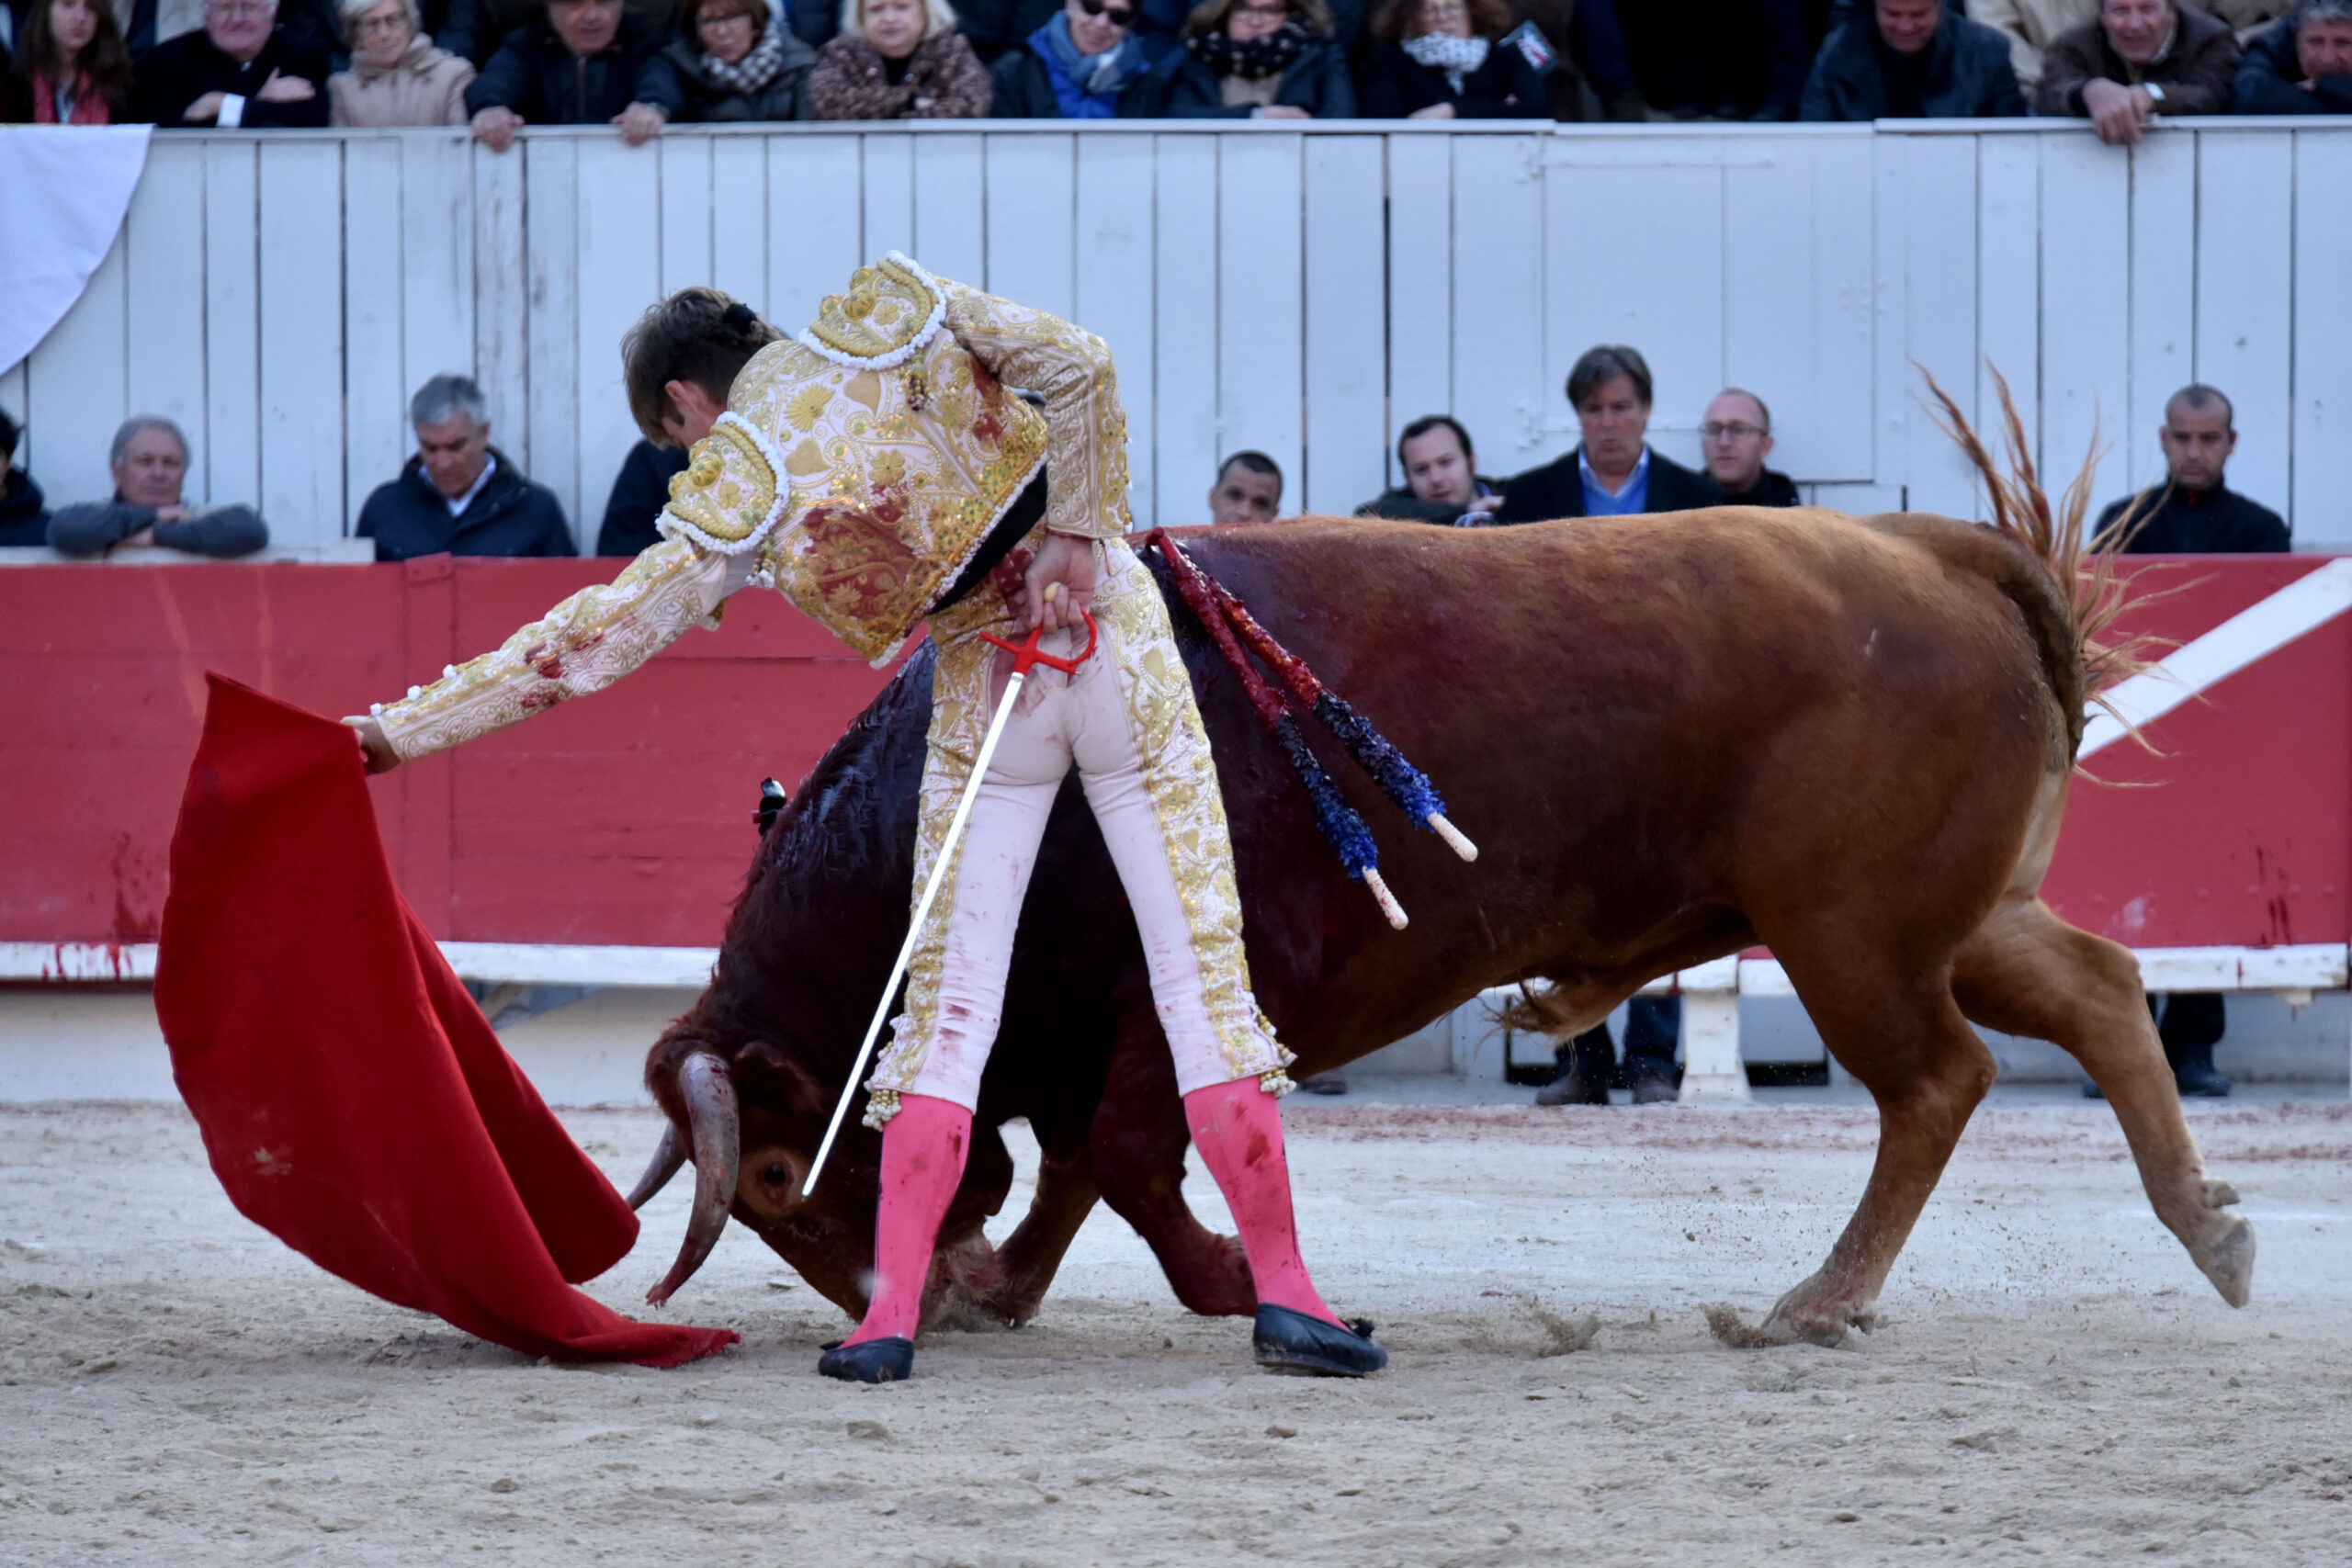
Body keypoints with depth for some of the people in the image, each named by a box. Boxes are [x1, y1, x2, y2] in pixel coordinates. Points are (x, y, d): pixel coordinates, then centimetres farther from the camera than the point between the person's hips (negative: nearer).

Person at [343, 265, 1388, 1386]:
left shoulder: (740, 490, -7)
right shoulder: (884, 311, -2)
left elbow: (597, 639, -7)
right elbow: (1080, 367, -10)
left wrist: (398, 732, -1)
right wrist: (1080, 535, -4)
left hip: (988, 700, -2)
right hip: (1116, 637, 2)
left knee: (952, 1000, 9)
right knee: (1201, 970, 3)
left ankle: (891, 1312, 0)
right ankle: (1281, 1292, 1)